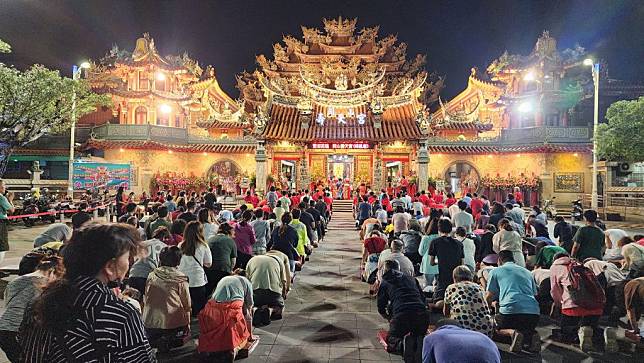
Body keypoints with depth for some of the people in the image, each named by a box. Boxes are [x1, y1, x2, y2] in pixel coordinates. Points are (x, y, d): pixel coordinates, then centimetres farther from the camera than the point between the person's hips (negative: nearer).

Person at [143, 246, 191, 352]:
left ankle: (155, 341, 0)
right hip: (173, 325, -4)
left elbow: (145, 300, 11)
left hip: (149, 325, 4)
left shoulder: (151, 276, 3)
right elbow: (187, 306, 0)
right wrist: (187, 325, 15)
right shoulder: (181, 279, -6)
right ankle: (170, 342, -6)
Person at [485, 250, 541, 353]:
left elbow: (489, 296, 9)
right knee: (527, 329, 35)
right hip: (533, 311, 5)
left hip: (511, 310, -5)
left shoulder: (495, 271, 13)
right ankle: (532, 335, -1)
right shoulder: (527, 272, 27)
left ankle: (512, 332, -11)